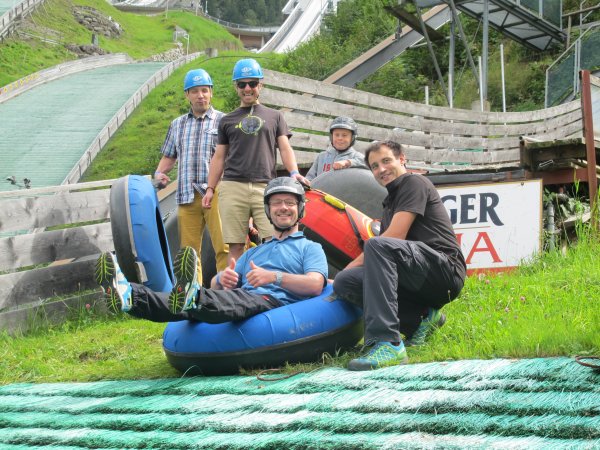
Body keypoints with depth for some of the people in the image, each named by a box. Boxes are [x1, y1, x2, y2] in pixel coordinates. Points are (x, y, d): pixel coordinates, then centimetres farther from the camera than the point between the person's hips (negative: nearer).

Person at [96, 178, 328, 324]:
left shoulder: (310, 248, 22)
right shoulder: (253, 253, 40)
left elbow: (315, 284, 0)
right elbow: (215, 285, 27)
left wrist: (274, 277, -15)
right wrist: (222, 279, 1)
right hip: (241, 304, 5)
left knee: (241, 299, -39)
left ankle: (192, 298, -71)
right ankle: (129, 297, -50)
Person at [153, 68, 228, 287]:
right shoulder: (177, 125, 21)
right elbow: (168, 156, 27)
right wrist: (159, 173, 7)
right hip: (187, 195, 4)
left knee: (223, 248, -14)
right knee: (189, 250, 3)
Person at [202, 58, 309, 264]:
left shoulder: (274, 116, 19)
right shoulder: (228, 120, 21)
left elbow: (285, 148, 12)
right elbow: (219, 157, 20)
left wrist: (294, 172, -8)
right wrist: (210, 188, 10)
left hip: (265, 186, -1)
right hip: (233, 187, 1)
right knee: (235, 245, -4)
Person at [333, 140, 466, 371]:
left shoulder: (414, 183, 3)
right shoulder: (389, 203, 28)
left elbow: (396, 236, -10)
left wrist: (354, 264, -2)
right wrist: (347, 272, 5)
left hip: (446, 270, -8)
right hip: (422, 285, 8)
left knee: (378, 245, -32)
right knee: (343, 281, -7)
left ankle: (387, 343, -44)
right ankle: (422, 318, -2)